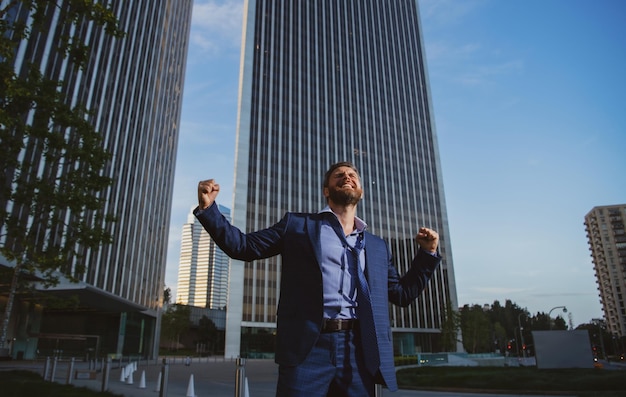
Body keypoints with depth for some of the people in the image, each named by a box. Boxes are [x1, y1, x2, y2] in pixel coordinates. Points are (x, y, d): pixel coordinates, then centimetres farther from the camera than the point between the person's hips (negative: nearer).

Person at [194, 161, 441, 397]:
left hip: (359, 352, 3)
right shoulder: (297, 225, 10)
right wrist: (207, 208, -2)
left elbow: (402, 293, 21)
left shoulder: (378, 247, 19)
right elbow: (243, 246, 9)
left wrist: (428, 252, 12)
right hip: (308, 347, -3)